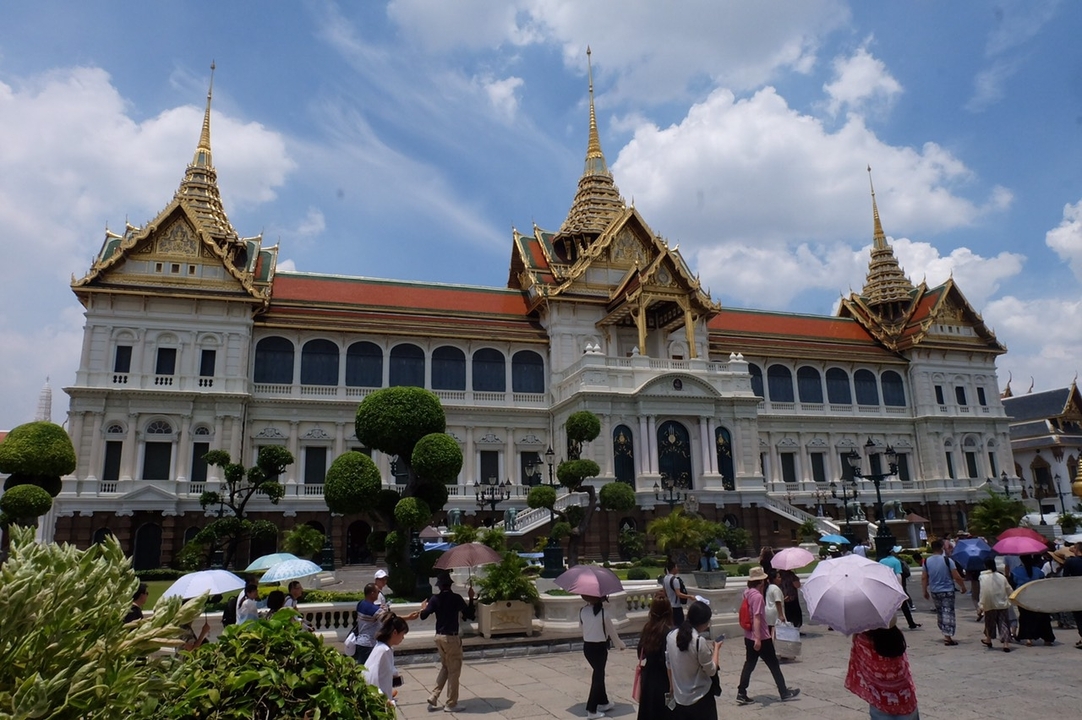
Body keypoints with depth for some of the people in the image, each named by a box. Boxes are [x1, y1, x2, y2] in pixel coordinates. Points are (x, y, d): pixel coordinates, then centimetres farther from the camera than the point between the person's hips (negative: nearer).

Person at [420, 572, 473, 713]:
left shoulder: (435, 599, -1)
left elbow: (423, 616, -3)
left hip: (439, 637, 6)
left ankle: (433, 697, 19)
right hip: (451, 638, -5)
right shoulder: (456, 598, -12)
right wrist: (471, 598, 2)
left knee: (444, 667, 22)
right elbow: (469, 614, -9)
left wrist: (423, 608, 18)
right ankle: (451, 704, 9)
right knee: (454, 671, 4)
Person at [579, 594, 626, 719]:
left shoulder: (582, 611, -6)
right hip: (599, 648, -5)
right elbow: (612, 631, -7)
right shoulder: (603, 613, -19)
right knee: (598, 677, 5)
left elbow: (581, 626, 7)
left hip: (587, 647, 5)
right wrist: (620, 644, 10)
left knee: (598, 674, 22)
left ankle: (603, 702, 34)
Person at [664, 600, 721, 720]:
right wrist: (716, 649, 3)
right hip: (700, 699, -5)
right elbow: (711, 671, -11)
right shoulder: (700, 641, -22)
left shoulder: (671, 636, -3)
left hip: (679, 698, 5)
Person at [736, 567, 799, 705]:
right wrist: (758, 639, -28)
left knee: (749, 664, 10)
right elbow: (756, 618, -26)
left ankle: (741, 694, 8)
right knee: (774, 665, 8)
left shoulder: (747, 593, 5)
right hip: (761, 638, -8)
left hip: (749, 637, 8)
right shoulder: (758, 596, -20)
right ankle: (784, 692, 21)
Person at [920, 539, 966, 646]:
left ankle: (945, 634, 24)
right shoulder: (947, 560, -12)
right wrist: (963, 587, 4)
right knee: (948, 613, -2)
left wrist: (925, 591, 13)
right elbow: (957, 577, -12)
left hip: (934, 592, 4)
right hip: (947, 591, -4)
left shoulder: (927, 561, 0)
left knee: (939, 613, 17)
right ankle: (948, 636, -7)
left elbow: (924, 578, 3)